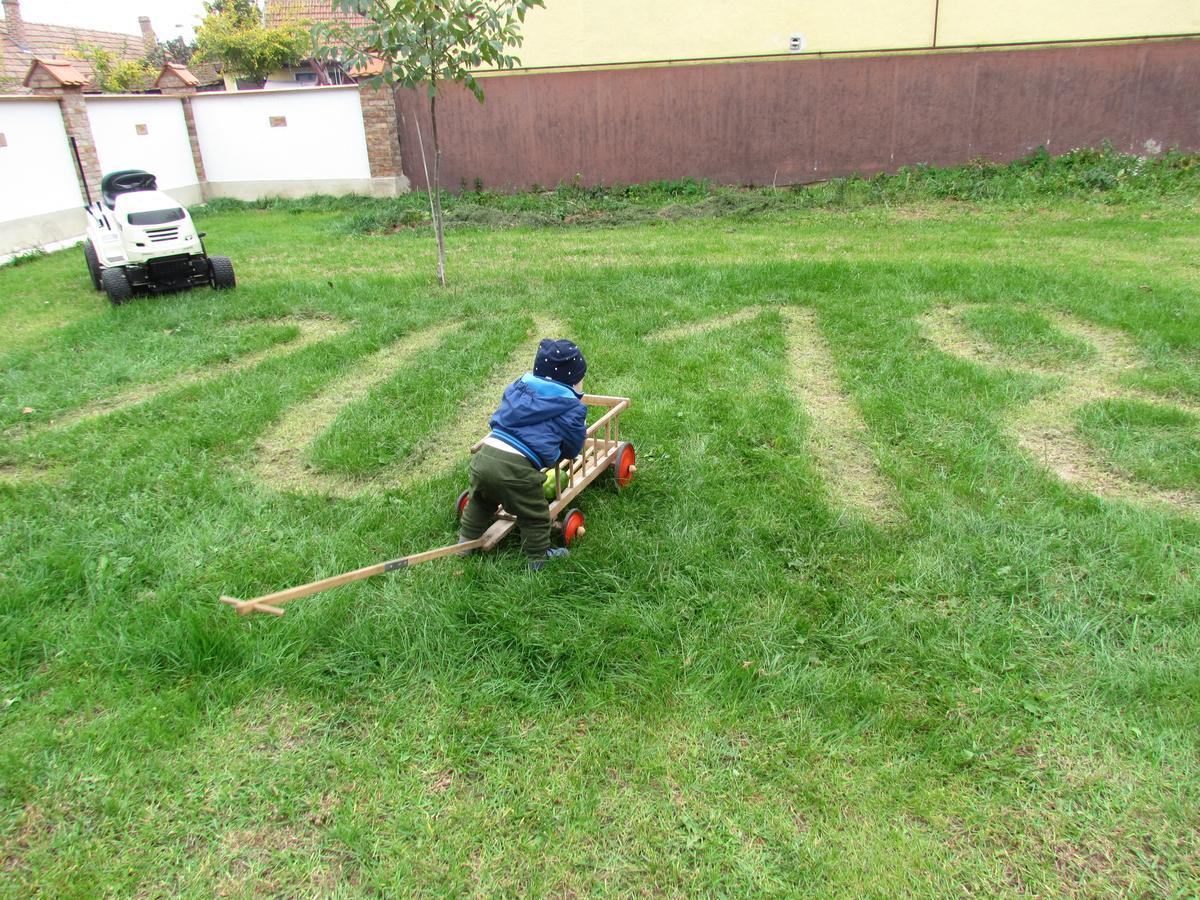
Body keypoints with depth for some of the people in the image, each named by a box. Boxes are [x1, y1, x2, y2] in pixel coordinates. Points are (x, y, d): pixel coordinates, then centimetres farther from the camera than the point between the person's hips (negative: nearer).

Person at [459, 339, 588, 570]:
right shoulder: (572, 409, 2)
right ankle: (538, 557, 32)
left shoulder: (518, 386, 19)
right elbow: (573, 449, 12)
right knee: (535, 516, 17)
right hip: (515, 469, -6)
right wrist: (557, 454, 35)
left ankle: (466, 540, 49)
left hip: (485, 455, 6)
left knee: (480, 501, 32)